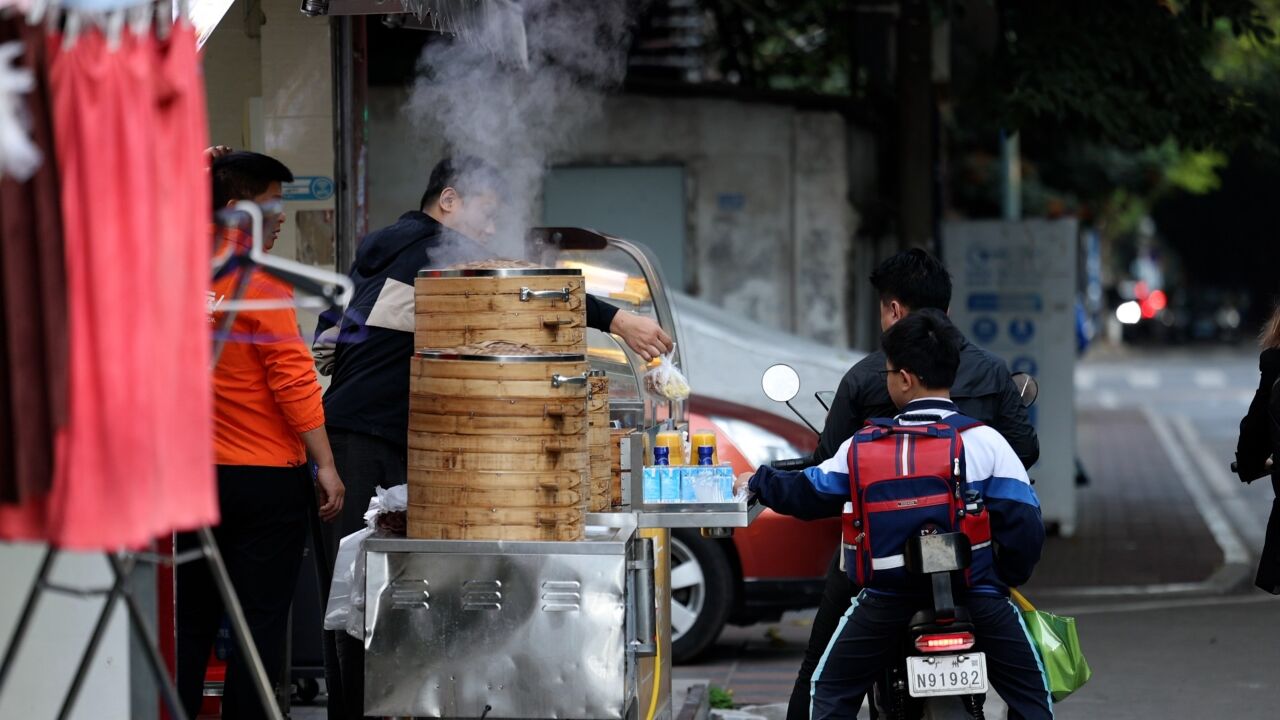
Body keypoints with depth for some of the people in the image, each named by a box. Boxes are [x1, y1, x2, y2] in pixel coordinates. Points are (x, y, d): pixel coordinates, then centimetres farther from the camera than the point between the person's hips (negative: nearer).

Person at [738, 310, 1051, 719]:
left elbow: (808, 496, 11)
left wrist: (757, 483, 30)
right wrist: (1009, 575, 13)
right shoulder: (985, 441, -2)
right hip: (975, 592, 0)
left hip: (889, 600, 1)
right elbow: (1023, 524, -5)